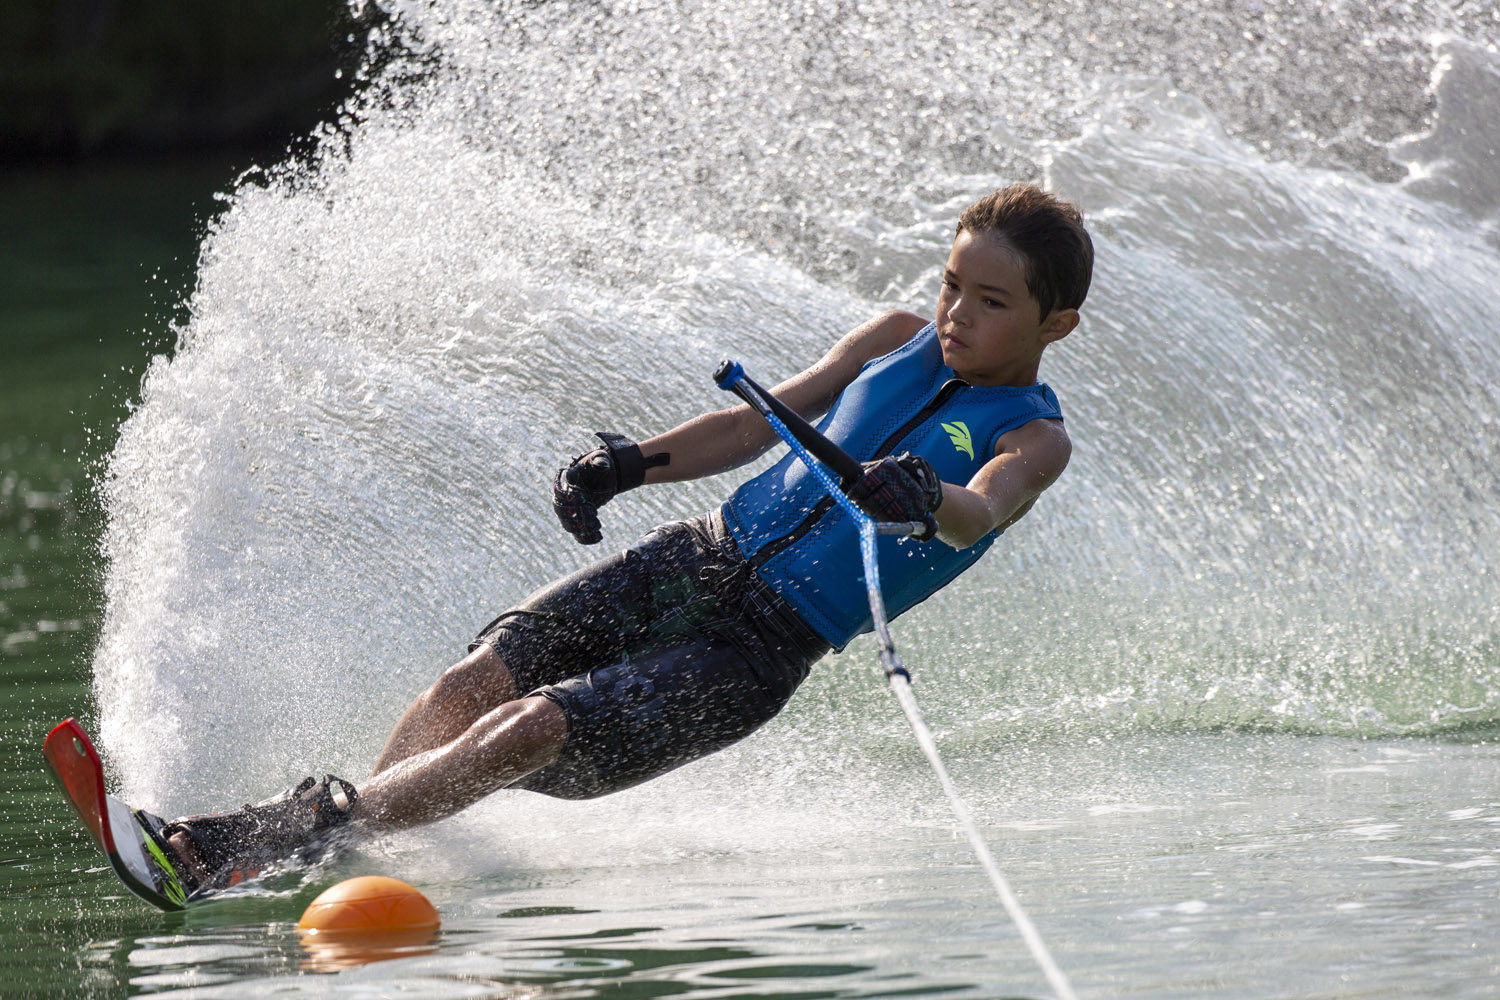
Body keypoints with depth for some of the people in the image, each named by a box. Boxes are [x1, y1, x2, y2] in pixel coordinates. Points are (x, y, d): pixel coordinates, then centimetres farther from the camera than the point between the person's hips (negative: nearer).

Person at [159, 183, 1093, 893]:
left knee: (528, 733, -20)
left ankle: (281, 834, -18)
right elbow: (759, 422, 17)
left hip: (761, 647, -6)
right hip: (696, 556, 6)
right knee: (471, 683, -12)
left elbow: (979, 513, -27)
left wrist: (923, 497, -50)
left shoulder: (1031, 440, -6)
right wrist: (630, 462, 3)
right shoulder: (899, 340, 12)